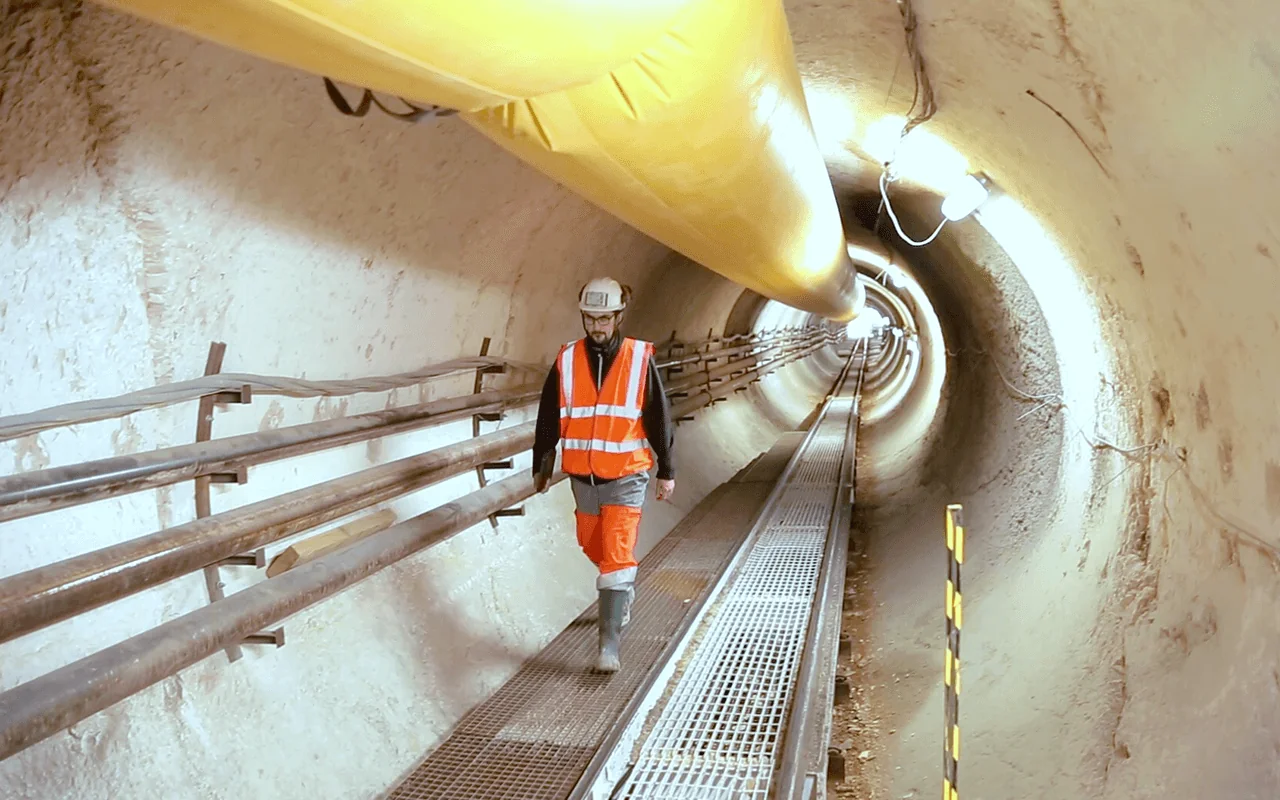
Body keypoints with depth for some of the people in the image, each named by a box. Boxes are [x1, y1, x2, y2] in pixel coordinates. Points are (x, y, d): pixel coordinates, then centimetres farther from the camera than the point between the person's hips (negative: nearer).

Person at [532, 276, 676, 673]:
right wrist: (540, 467, 14)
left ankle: (610, 644, -5)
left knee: (617, 557, -9)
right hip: (583, 476, 4)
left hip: (626, 477, -4)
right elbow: (547, 419, 8)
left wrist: (666, 471, 4)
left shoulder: (640, 359, -7)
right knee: (594, 548, 19)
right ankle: (622, 594, 49)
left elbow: (659, 419, 0)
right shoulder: (567, 361, -1)